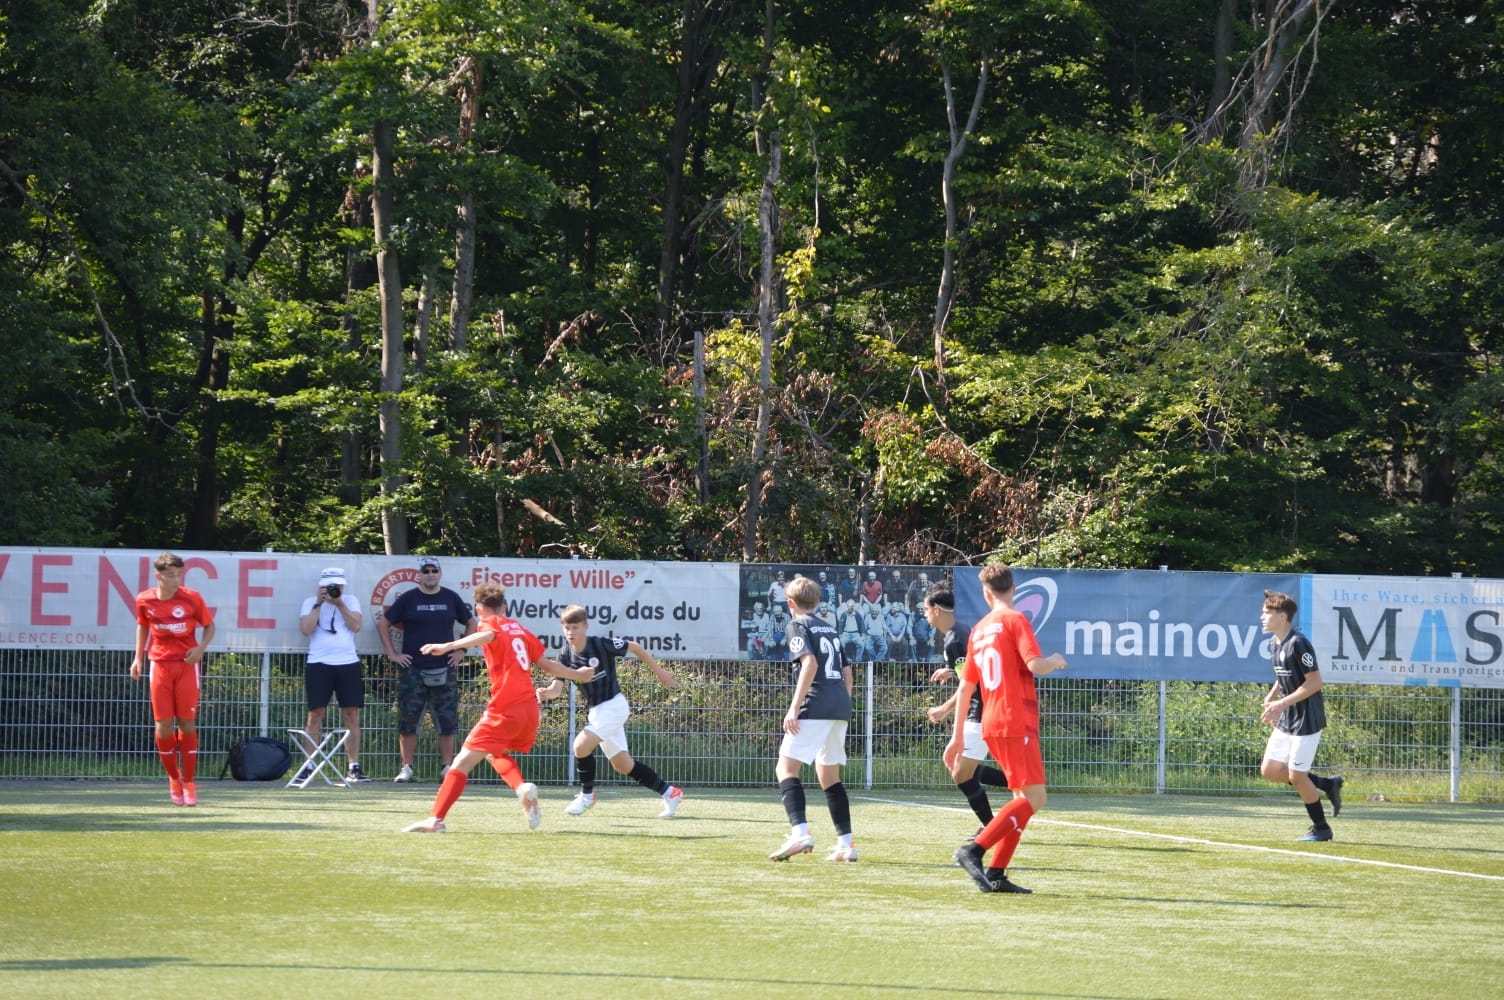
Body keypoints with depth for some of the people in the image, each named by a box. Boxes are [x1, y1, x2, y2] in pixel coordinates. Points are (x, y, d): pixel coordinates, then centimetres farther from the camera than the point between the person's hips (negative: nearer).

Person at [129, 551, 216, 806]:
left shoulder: (192, 598, -7)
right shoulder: (144, 600, -3)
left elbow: (209, 625, 5)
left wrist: (201, 648, -11)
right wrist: (138, 657, 10)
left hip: (187, 664, -1)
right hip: (160, 664, 1)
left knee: (187, 723, -2)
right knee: (163, 724, -3)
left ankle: (189, 783, 6)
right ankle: (173, 778, 16)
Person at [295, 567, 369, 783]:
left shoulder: (351, 601, 11)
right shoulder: (310, 603, 7)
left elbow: (356, 626, -3)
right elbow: (306, 629, -7)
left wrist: (340, 604, -8)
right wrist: (319, 603, -8)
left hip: (348, 663, 1)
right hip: (318, 664, -1)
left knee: (351, 715, 0)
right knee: (315, 715, -3)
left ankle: (354, 767, 3)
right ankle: (308, 767, 1)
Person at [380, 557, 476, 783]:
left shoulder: (451, 598, 6)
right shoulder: (408, 599, 2)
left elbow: (471, 623, 18)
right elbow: (384, 624, 7)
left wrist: (461, 650, 9)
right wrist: (392, 653, 0)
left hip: (444, 670, 1)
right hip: (413, 670, -1)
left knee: (447, 722, 1)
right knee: (408, 722, -1)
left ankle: (448, 767, 7)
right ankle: (406, 768, 4)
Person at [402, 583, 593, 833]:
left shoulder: (492, 624, 2)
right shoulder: (519, 629, 19)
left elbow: (487, 635, -24)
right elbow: (547, 664, 27)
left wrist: (448, 646, -39)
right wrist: (577, 675, 45)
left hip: (505, 709, -7)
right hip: (530, 708, 7)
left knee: (463, 761, -8)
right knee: (495, 753, 30)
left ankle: (436, 820, -19)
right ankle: (523, 788, 3)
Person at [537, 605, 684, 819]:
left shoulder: (601, 645, -19)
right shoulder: (566, 656, -4)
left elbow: (634, 648, -6)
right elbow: (557, 688, -7)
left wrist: (658, 671, 2)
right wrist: (546, 693, -31)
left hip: (613, 705, -7)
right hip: (595, 711, 7)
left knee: (582, 745, -22)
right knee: (622, 766, 12)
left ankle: (586, 795, 0)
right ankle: (670, 793, 26)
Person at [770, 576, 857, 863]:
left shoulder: (798, 625, 0)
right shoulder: (830, 629, 23)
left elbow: (810, 663, -15)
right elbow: (847, 673, 21)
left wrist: (794, 707, -18)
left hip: (815, 707, -8)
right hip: (841, 707, 8)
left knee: (786, 767, -10)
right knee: (828, 774, 18)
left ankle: (800, 833, -30)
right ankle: (846, 844, 15)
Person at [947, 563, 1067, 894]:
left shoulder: (978, 630, 15)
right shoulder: (1015, 621, -6)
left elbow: (966, 686, 17)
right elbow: (1035, 665, -18)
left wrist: (958, 736, 21)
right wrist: (1056, 661, 4)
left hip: (991, 726, 8)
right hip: (1016, 721, -8)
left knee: (1025, 798, 13)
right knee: (1033, 799, -10)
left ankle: (995, 874, 5)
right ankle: (974, 850, -21)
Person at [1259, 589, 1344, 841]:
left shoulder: (1298, 643, -19)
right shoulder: (1277, 643, 8)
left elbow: (1314, 682, -21)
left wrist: (1282, 703, -23)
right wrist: (1271, 697, 5)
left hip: (1307, 719, -9)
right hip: (1286, 721, 9)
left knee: (1296, 776, -6)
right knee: (1270, 771, 6)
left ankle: (1321, 828, 11)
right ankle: (1328, 785, 19)